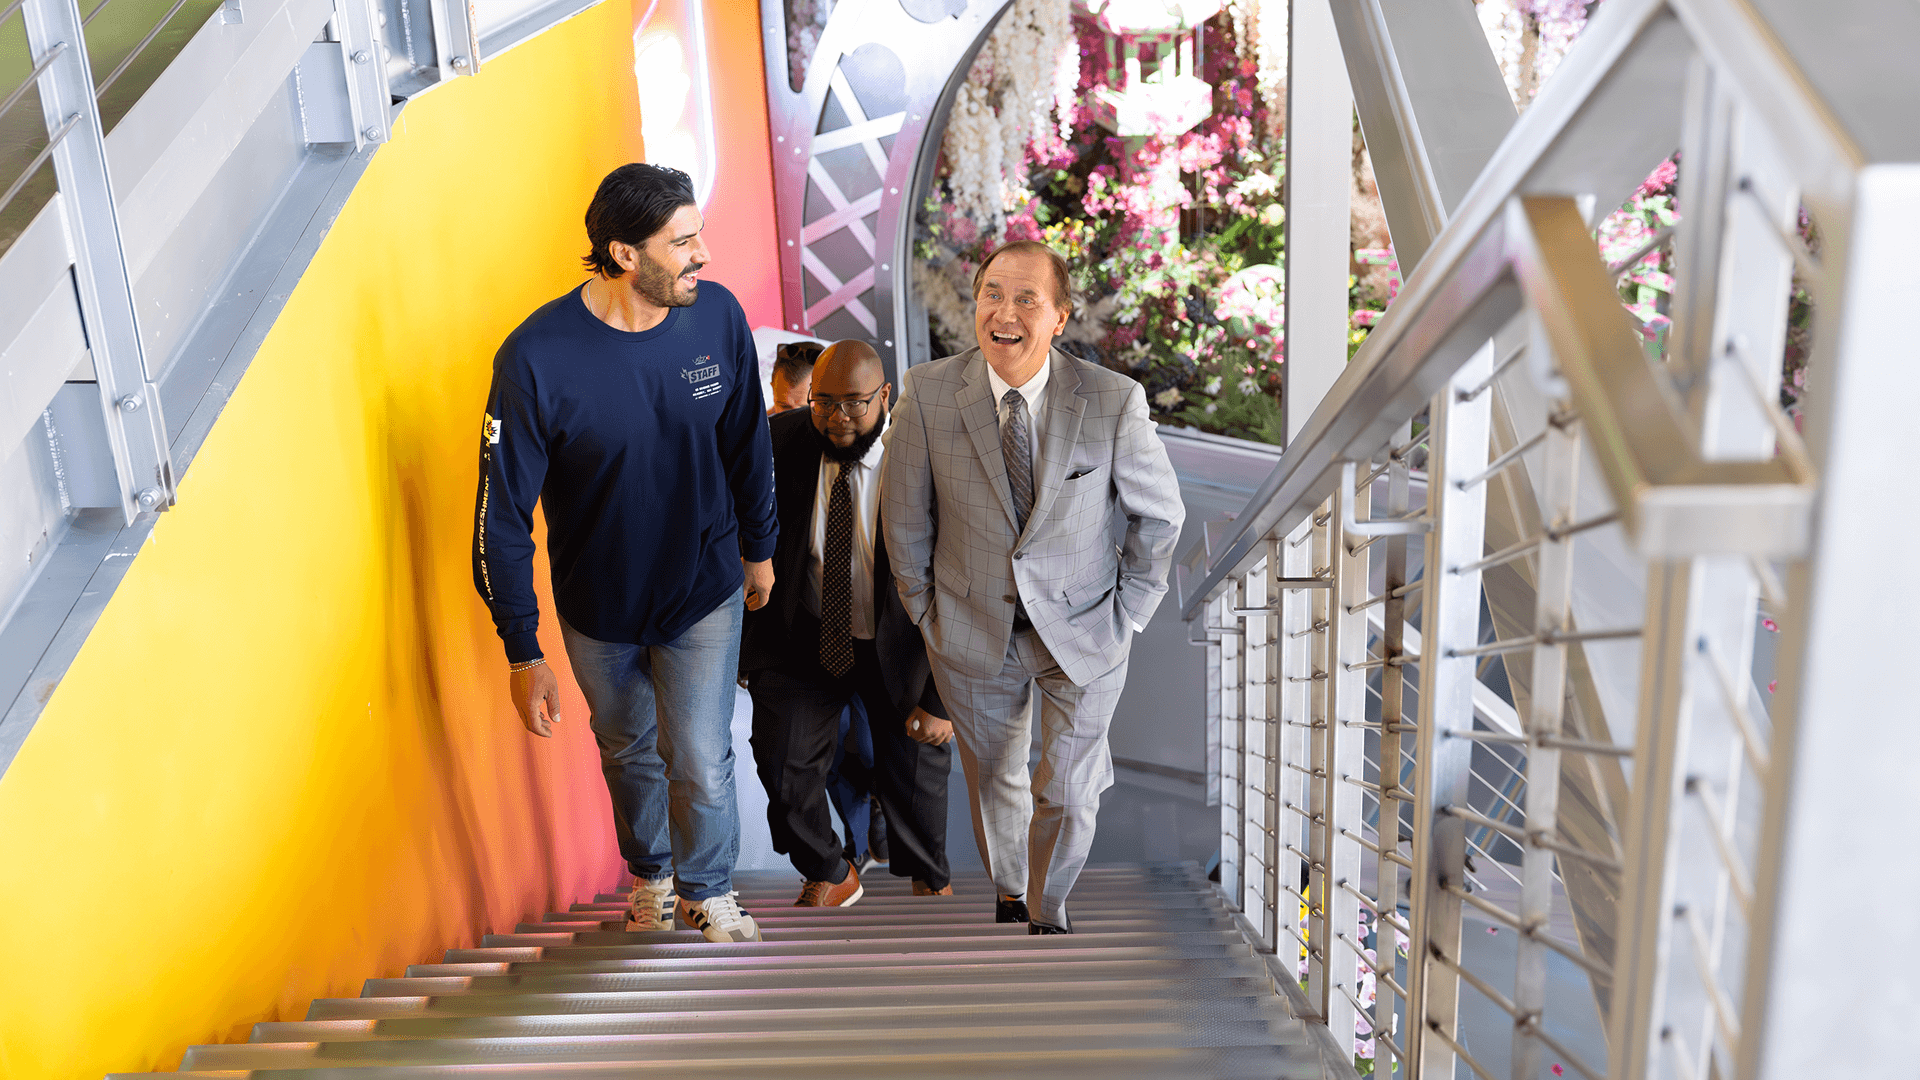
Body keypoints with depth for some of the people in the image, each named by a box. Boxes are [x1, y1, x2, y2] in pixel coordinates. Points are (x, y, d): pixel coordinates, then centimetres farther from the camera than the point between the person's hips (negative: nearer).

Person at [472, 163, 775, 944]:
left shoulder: (718, 316, -17)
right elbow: (503, 514, -18)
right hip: (598, 607, 0)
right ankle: (649, 875, 53)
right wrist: (523, 653, -14)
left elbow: (746, 442, 1)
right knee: (628, 752, 23)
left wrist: (759, 549, 12)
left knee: (702, 766, 5)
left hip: (705, 592, 1)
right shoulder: (535, 358, -26)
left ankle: (708, 889, 38)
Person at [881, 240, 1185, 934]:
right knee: (994, 783, 19)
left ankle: (1049, 915, 36)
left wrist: (1129, 611, -1)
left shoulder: (1114, 401, -16)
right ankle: (1009, 896, 49)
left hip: (1082, 633, -1)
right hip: (974, 635, 1)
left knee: (1069, 797, 6)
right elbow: (906, 519, -1)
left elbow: (1160, 512, -1)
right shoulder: (928, 394, -13)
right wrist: (926, 612, 2)